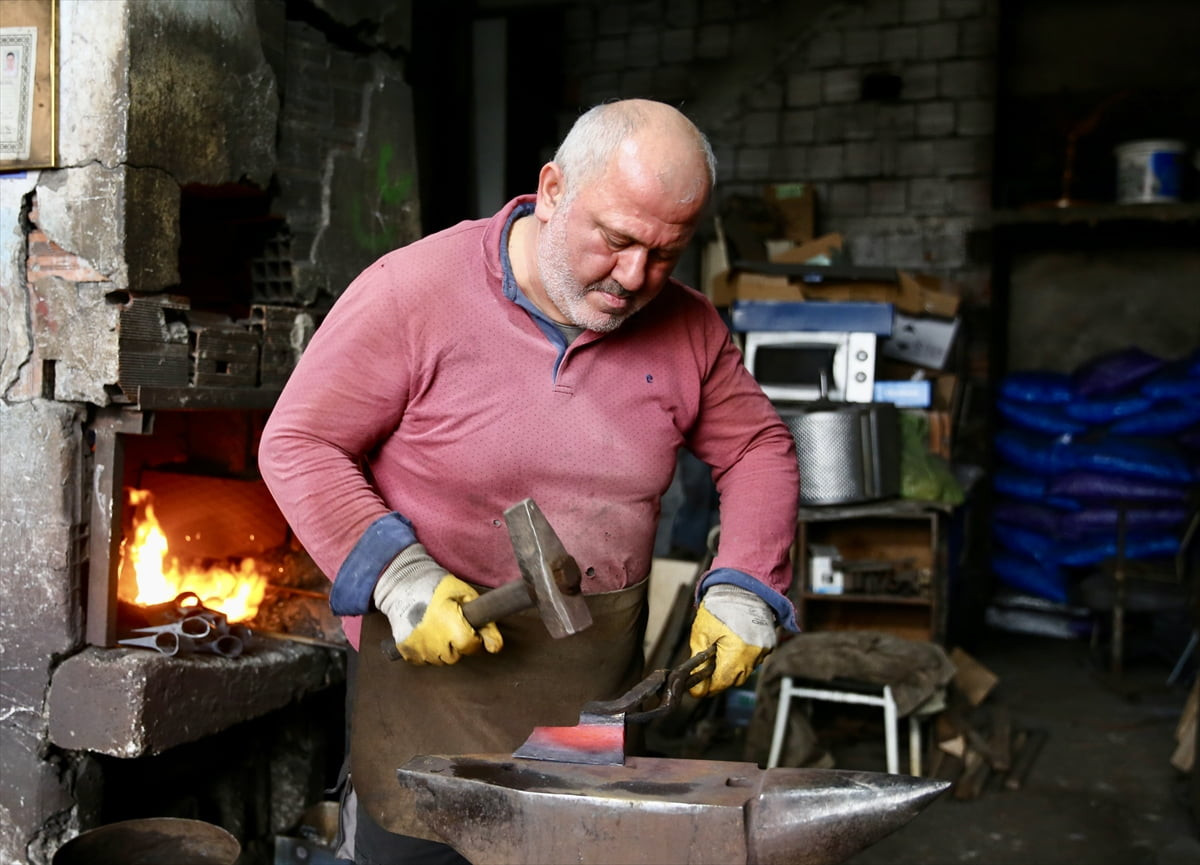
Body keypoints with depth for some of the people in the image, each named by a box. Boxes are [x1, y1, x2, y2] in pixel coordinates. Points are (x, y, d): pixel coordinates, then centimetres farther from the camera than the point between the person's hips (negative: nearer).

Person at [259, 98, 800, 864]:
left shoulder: (688, 328, 0)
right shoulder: (414, 291, -12)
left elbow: (758, 450, 12)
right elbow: (298, 444, -9)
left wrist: (745, 593, -2)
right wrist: (397, 579, -19)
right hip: (437, 666, -3)